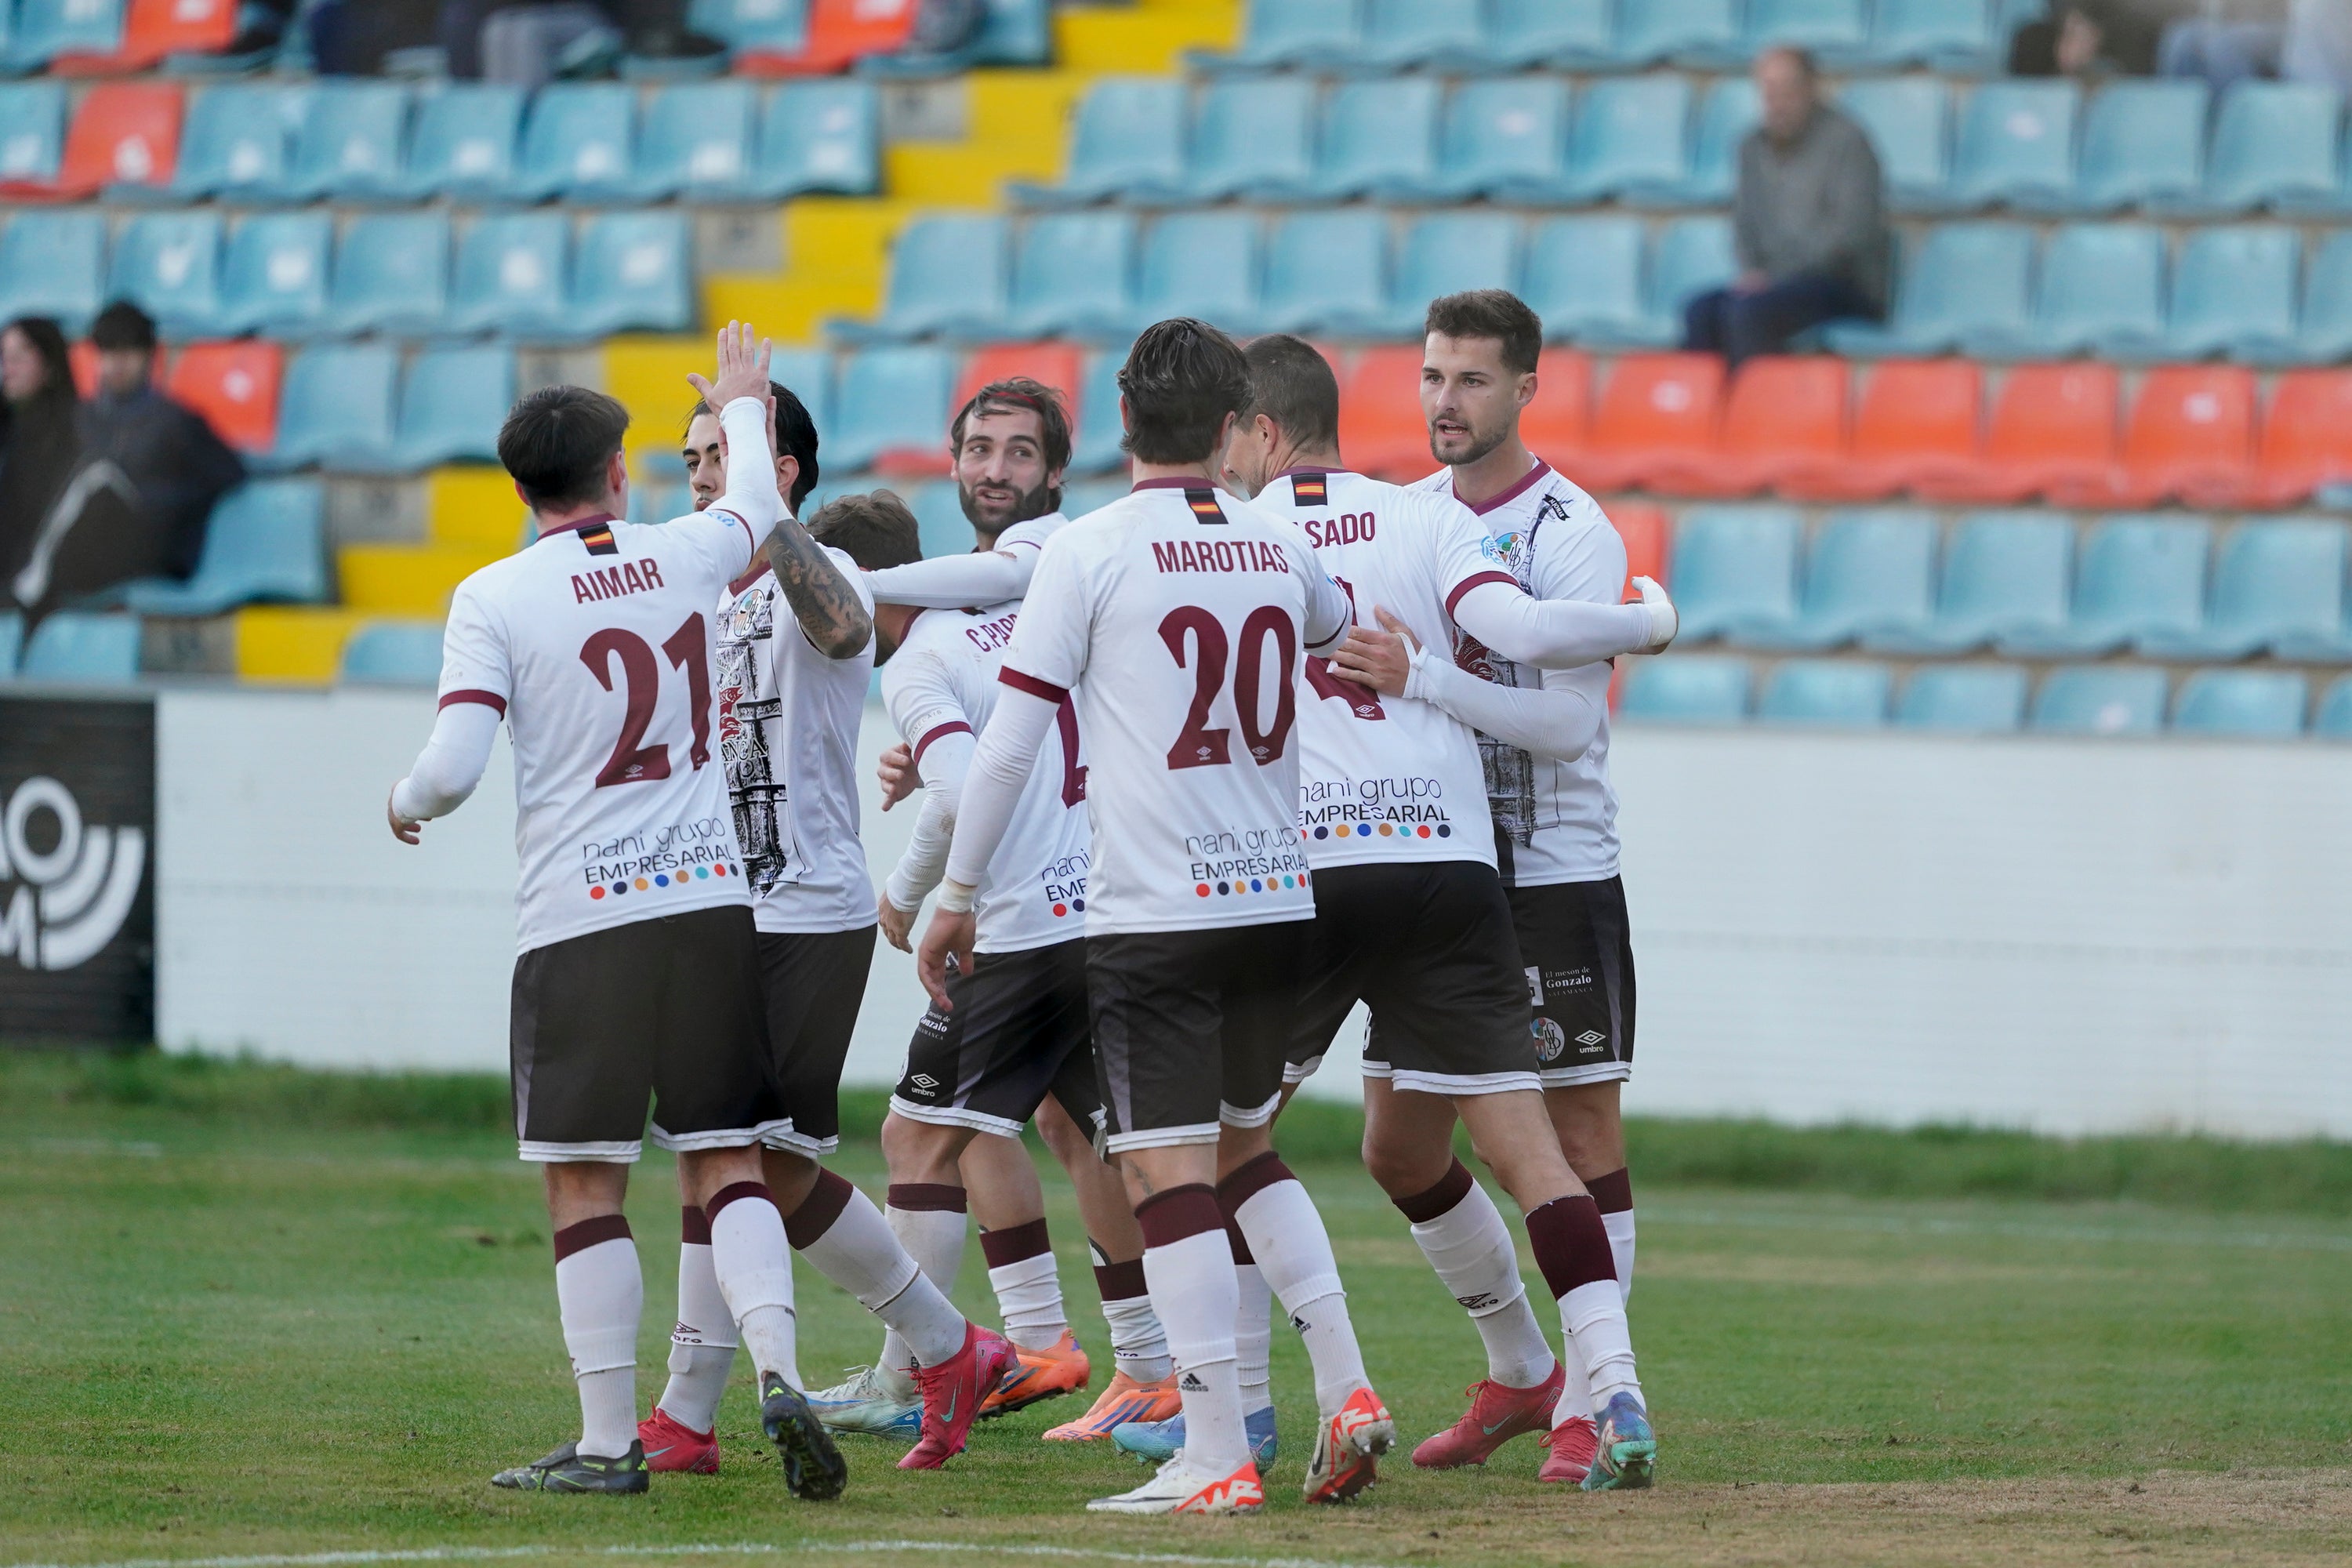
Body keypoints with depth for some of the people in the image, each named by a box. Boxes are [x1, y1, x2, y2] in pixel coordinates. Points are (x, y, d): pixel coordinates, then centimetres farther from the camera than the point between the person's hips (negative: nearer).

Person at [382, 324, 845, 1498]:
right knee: (726, 1166, 8)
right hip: (712, 899, 3)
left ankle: (607, 1444, 1)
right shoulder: (682, 557, 7)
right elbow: (760, 509, 31)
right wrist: (743, 409, 50)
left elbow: (454, 766, -12)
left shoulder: (492, 600, -5)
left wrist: (406, 802, 12)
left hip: (582, 919, -3)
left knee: (586, 1185, 2)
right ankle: (778, 1371, -11)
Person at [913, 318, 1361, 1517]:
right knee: (1244, 1149, 22)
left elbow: (1010, 743, -6)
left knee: (1168, 1174, -5)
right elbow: (1343, 633, 32)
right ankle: (1347, 1392, 12)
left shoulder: (1087, 552, -6)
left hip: (1151, 919, -6)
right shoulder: (1279, 550, 8)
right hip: (1276, 902, 6)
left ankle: (1218, 1461, -9)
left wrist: (955, 895, 3)